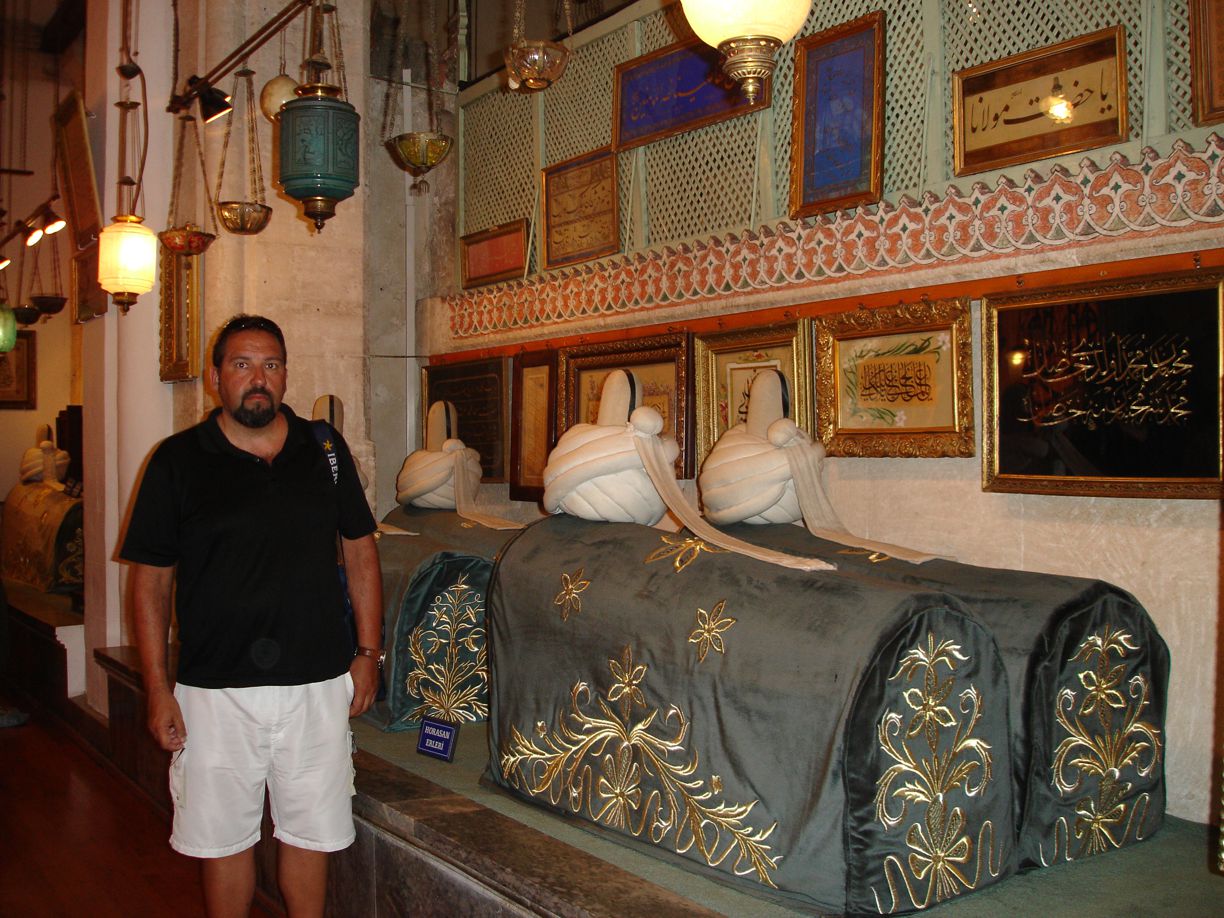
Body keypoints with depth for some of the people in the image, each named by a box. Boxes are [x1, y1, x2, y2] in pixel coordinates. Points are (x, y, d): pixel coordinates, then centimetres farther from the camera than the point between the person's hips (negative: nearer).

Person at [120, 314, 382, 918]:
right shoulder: (178, 460, -1)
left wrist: (367, 652, 6)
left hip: (319, 684, 2)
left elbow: (360, 552, 10)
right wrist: (158, 689, -4)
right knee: (224, 839, 11)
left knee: (310, 833, 12)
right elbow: (151, 580, 0)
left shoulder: (324, 450, 5)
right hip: (216, 691, -1)